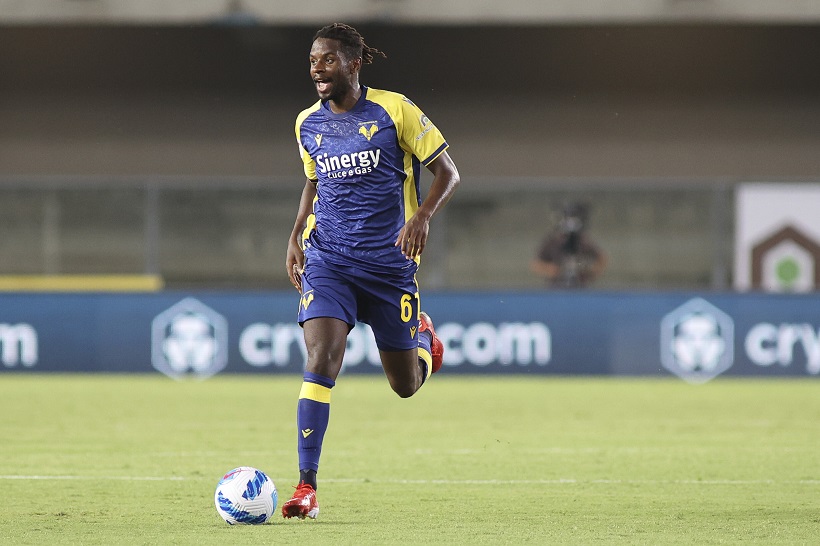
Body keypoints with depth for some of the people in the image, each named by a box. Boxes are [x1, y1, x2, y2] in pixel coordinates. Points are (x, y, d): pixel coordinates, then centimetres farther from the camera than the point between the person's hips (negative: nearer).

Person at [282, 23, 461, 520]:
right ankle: (307, 488, -19)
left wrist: (423, 216, -20)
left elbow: (447, 172, -3)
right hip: (326, 260, 2)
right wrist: (297, 236, 9)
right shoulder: (308, 124, 6)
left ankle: (423, 336, 45)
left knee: (406, 385, 8)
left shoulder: (395, 111, -7)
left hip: (390, 264, -2)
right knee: (321, 361, -20)